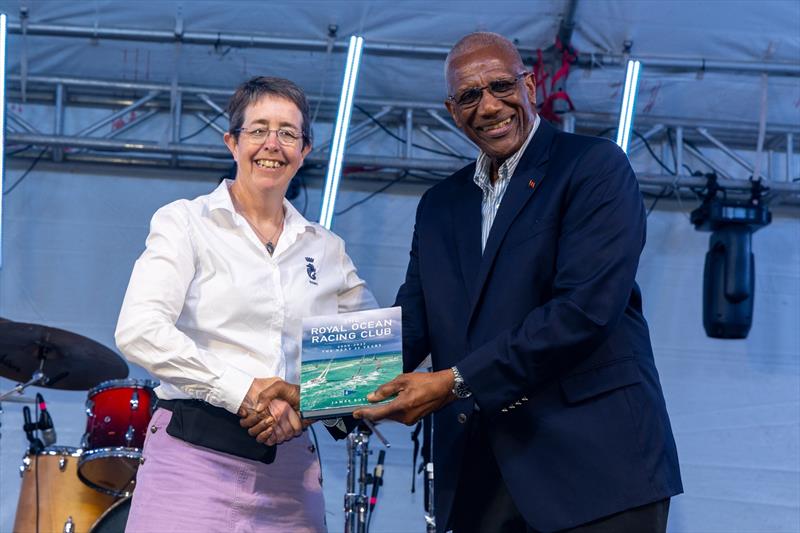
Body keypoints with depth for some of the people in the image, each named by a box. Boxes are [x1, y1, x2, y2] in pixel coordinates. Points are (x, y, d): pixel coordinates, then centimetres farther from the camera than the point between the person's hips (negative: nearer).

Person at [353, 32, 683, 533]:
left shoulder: (595, 166, -3)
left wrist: (456, 382, -17)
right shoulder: (440, 204, 18)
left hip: (593, 460, -6)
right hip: (480, 473, 6)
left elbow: (585, 306, -15)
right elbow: (412, 322, 11)